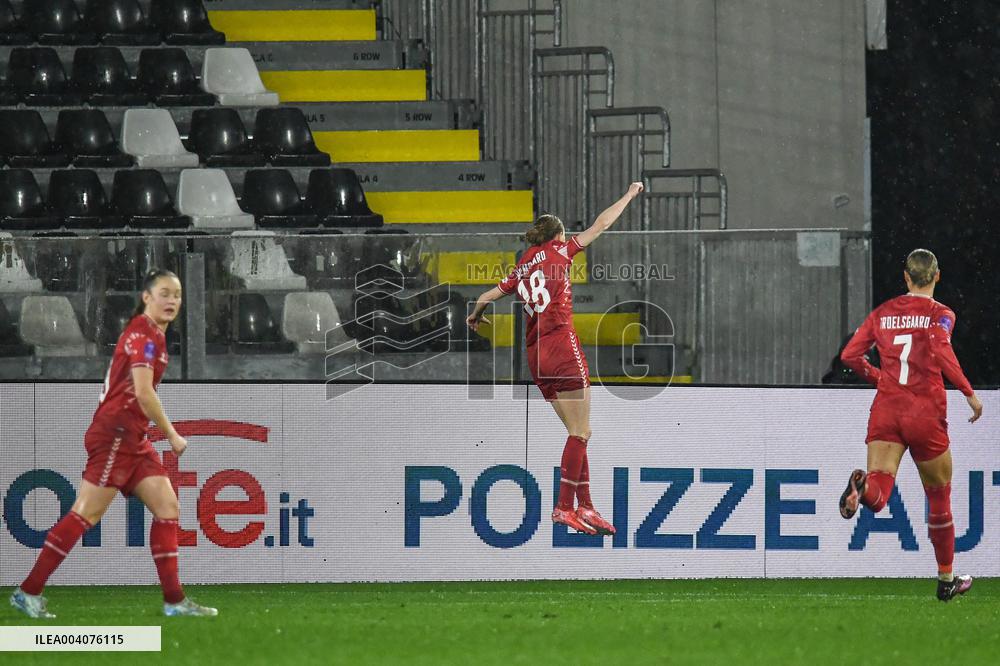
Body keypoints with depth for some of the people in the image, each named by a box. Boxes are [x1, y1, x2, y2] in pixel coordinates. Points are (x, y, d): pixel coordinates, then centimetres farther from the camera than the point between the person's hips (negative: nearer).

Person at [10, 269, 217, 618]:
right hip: (114, 434, -10)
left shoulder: (151, 335, 16)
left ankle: (174, 600, 4)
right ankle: (28, 592, -5)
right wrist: (172, 435, -12)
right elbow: (144, 393, -21)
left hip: (132, 439, 10)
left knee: (167, 506, 5)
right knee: (86, 514, -8)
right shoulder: (143, 334, -14)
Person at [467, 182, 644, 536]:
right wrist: (630, 195, 18)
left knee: (577, 433, 10)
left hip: (535, 354, 7)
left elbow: (485, 297, 22)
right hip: (562, 344, -6)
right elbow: (600, 225, 6)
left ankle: (585, 506, 6)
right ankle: (564, 506, -12)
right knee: (580, 432, -6)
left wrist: (475, 316, 45)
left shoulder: (521, 270, 17)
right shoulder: (557, 251, 4)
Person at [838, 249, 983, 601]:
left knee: (878, 496, -10)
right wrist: (969, 393, -13)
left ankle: (862, 486, -47)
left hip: (886, 410, 2)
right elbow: (941, 352, -21)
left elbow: (850, 355, 6)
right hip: (926, 414, -2)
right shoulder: (941, 314, -2)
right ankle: (946, 579, 26)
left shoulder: (883, 313, 10)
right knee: (939, 498, 16)